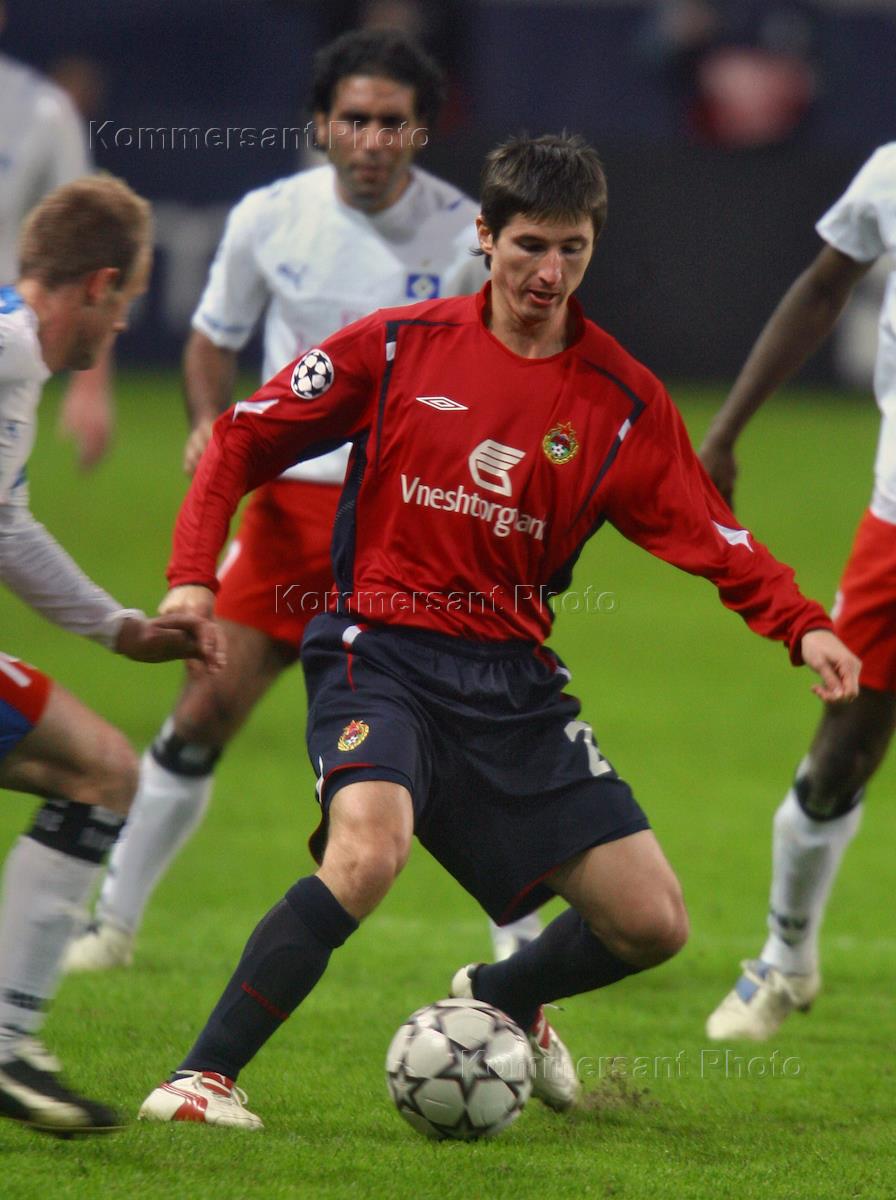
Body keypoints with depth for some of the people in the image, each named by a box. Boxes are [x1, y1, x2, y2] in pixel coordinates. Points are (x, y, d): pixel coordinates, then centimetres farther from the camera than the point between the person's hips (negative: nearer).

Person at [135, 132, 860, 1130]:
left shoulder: (622, 399, 3)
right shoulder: (399, 345, -2)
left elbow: (709, 535, 2)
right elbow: (244, 439, 5)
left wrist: (802, 626, -15)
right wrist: (193, 574, -6)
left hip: (510, 675, 4)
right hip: (380, 651, -4)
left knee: (652, 924, 1)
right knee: (369, 852, -34)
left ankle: (498, 1000, 34)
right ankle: (201, 1080, -23)